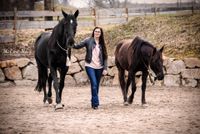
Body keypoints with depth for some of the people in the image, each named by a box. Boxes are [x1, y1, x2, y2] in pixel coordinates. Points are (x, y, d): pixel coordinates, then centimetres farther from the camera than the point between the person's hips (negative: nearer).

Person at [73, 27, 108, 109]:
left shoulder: (102, 44, 7)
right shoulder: (88, 41, 0)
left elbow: (105, 57, 7)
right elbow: (78, 46, -7)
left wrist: (105, 68, -2)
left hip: (99, 67, 4)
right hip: (90, 66, -3)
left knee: (96, 86, 9)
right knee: (94, 84, -16)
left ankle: (93, 102, 22)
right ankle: (95, 103, -13)